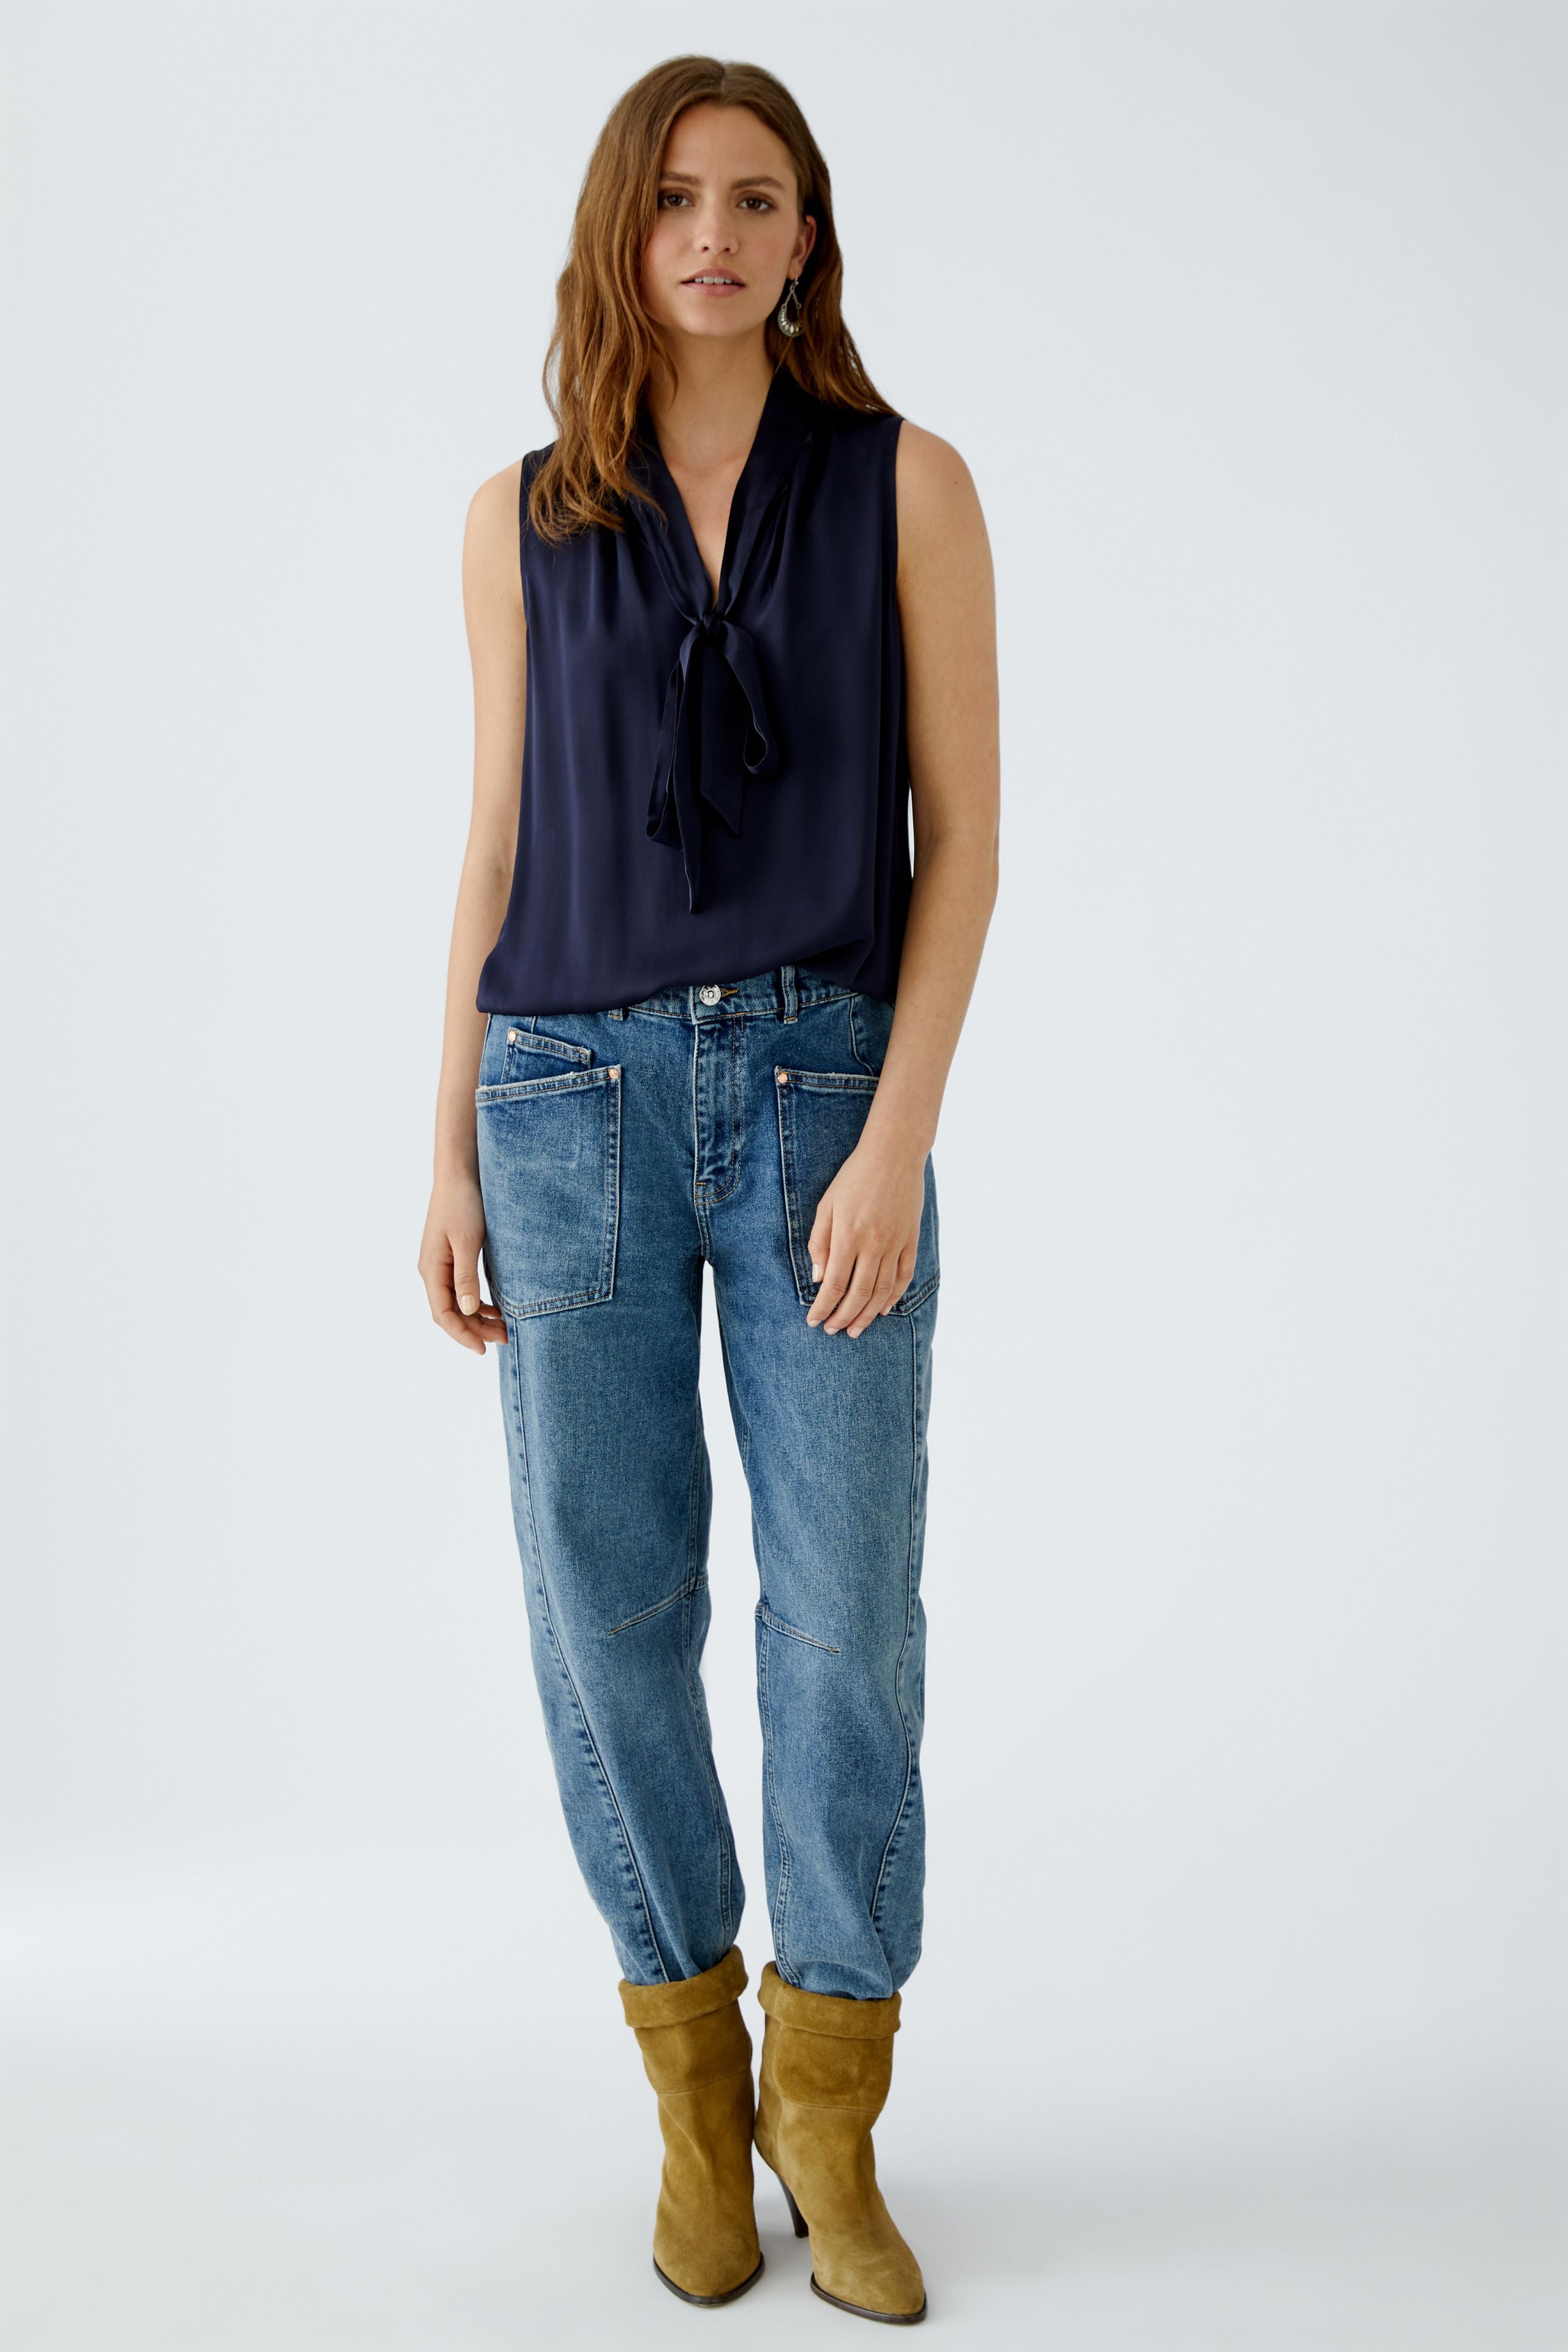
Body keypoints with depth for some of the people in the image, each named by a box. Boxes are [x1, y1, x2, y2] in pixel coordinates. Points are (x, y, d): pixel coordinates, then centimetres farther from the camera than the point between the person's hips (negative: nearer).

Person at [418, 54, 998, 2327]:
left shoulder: (908, 482, 2)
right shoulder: (524, 519, 8)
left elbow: (960, 835, -2)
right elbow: (499, 847, 10)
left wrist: (901, 1139, -12)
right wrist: (451, 1156, 5)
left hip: (828, 1088, -1)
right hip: (575, 1094, 2)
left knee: (849, 1607, 0)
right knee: (610, 1601, 4)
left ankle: (829, 2117, 20)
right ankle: (695, 2090, 25)